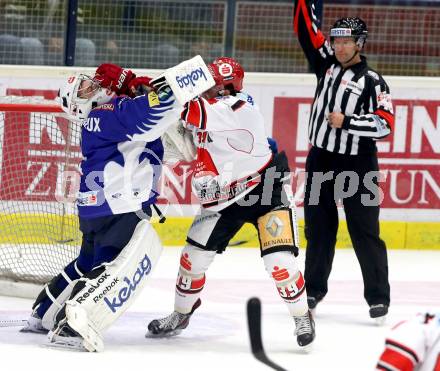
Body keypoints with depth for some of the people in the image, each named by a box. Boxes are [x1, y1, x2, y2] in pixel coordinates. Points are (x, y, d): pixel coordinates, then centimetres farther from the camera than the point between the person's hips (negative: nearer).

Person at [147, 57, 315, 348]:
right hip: (225, 196, 7)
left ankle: (302, 317, 7)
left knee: (279, 261, -14)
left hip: (267, 190, -7)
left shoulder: (241, 106, -24)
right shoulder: (203, 108, 1)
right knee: (195, 252, 4)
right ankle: (181, 315, 24)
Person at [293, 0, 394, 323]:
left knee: (364, 230, -5)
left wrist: (347, 122, -22)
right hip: (321, 159, 5)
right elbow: (306, 28, 7)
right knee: (318, 226, 10)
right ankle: (315, 288, 21)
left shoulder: (372, 82, -8)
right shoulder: (327, 63, 7)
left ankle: (379, 296, -1)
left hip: (357, 164, -5)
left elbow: (384, 124, -16)